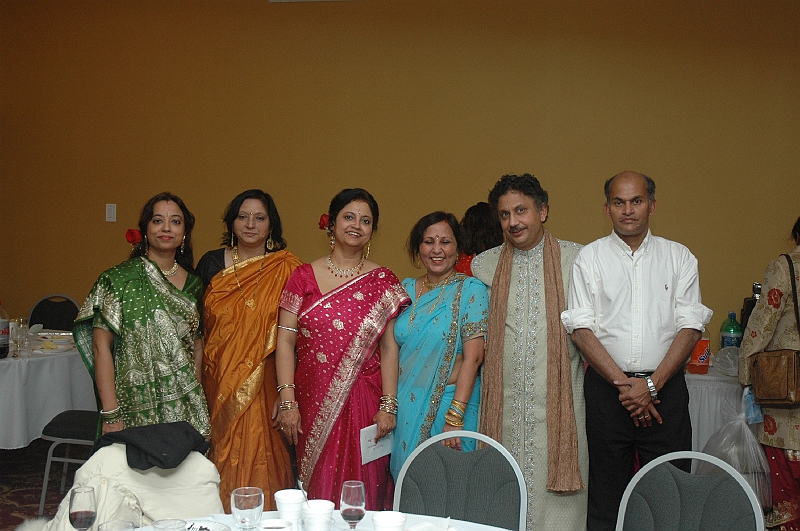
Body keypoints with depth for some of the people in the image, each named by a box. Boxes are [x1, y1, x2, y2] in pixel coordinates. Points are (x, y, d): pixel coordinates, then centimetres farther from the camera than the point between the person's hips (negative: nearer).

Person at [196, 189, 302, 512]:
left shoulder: (286, 269, -1)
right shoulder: (212, 263, 6)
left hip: (265, 383, -2)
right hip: (220, 378, 2)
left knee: (260, 456, -2)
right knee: (225, 455, 5)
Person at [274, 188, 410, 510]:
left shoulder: (383, 283, 5)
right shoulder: (304, 277, 4)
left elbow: (389, 347, 1)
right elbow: (285, 339, 0)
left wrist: (388, 404, -6)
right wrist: (287, 401, -8)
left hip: (364, 403, 0)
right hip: (313, 402, 0)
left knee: (362, 491, 3)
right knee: (317, 488, 5)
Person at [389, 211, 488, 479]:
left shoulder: (470, 290, -7)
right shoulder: (405, 289, 8)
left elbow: (473, 356, -14)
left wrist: (455, 416, -20)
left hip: (448, 404, -4)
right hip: (404, 407, 5)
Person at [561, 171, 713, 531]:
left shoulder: (678, 257, 8)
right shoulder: (589, 258, 6)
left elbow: (690, 326, 0)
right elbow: (581, 329, -2)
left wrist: (651, 384, -10)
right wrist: (623, 383, -10)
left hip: (664, 388, 1)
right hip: (606, 389, 0)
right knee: (606, 490, 5)